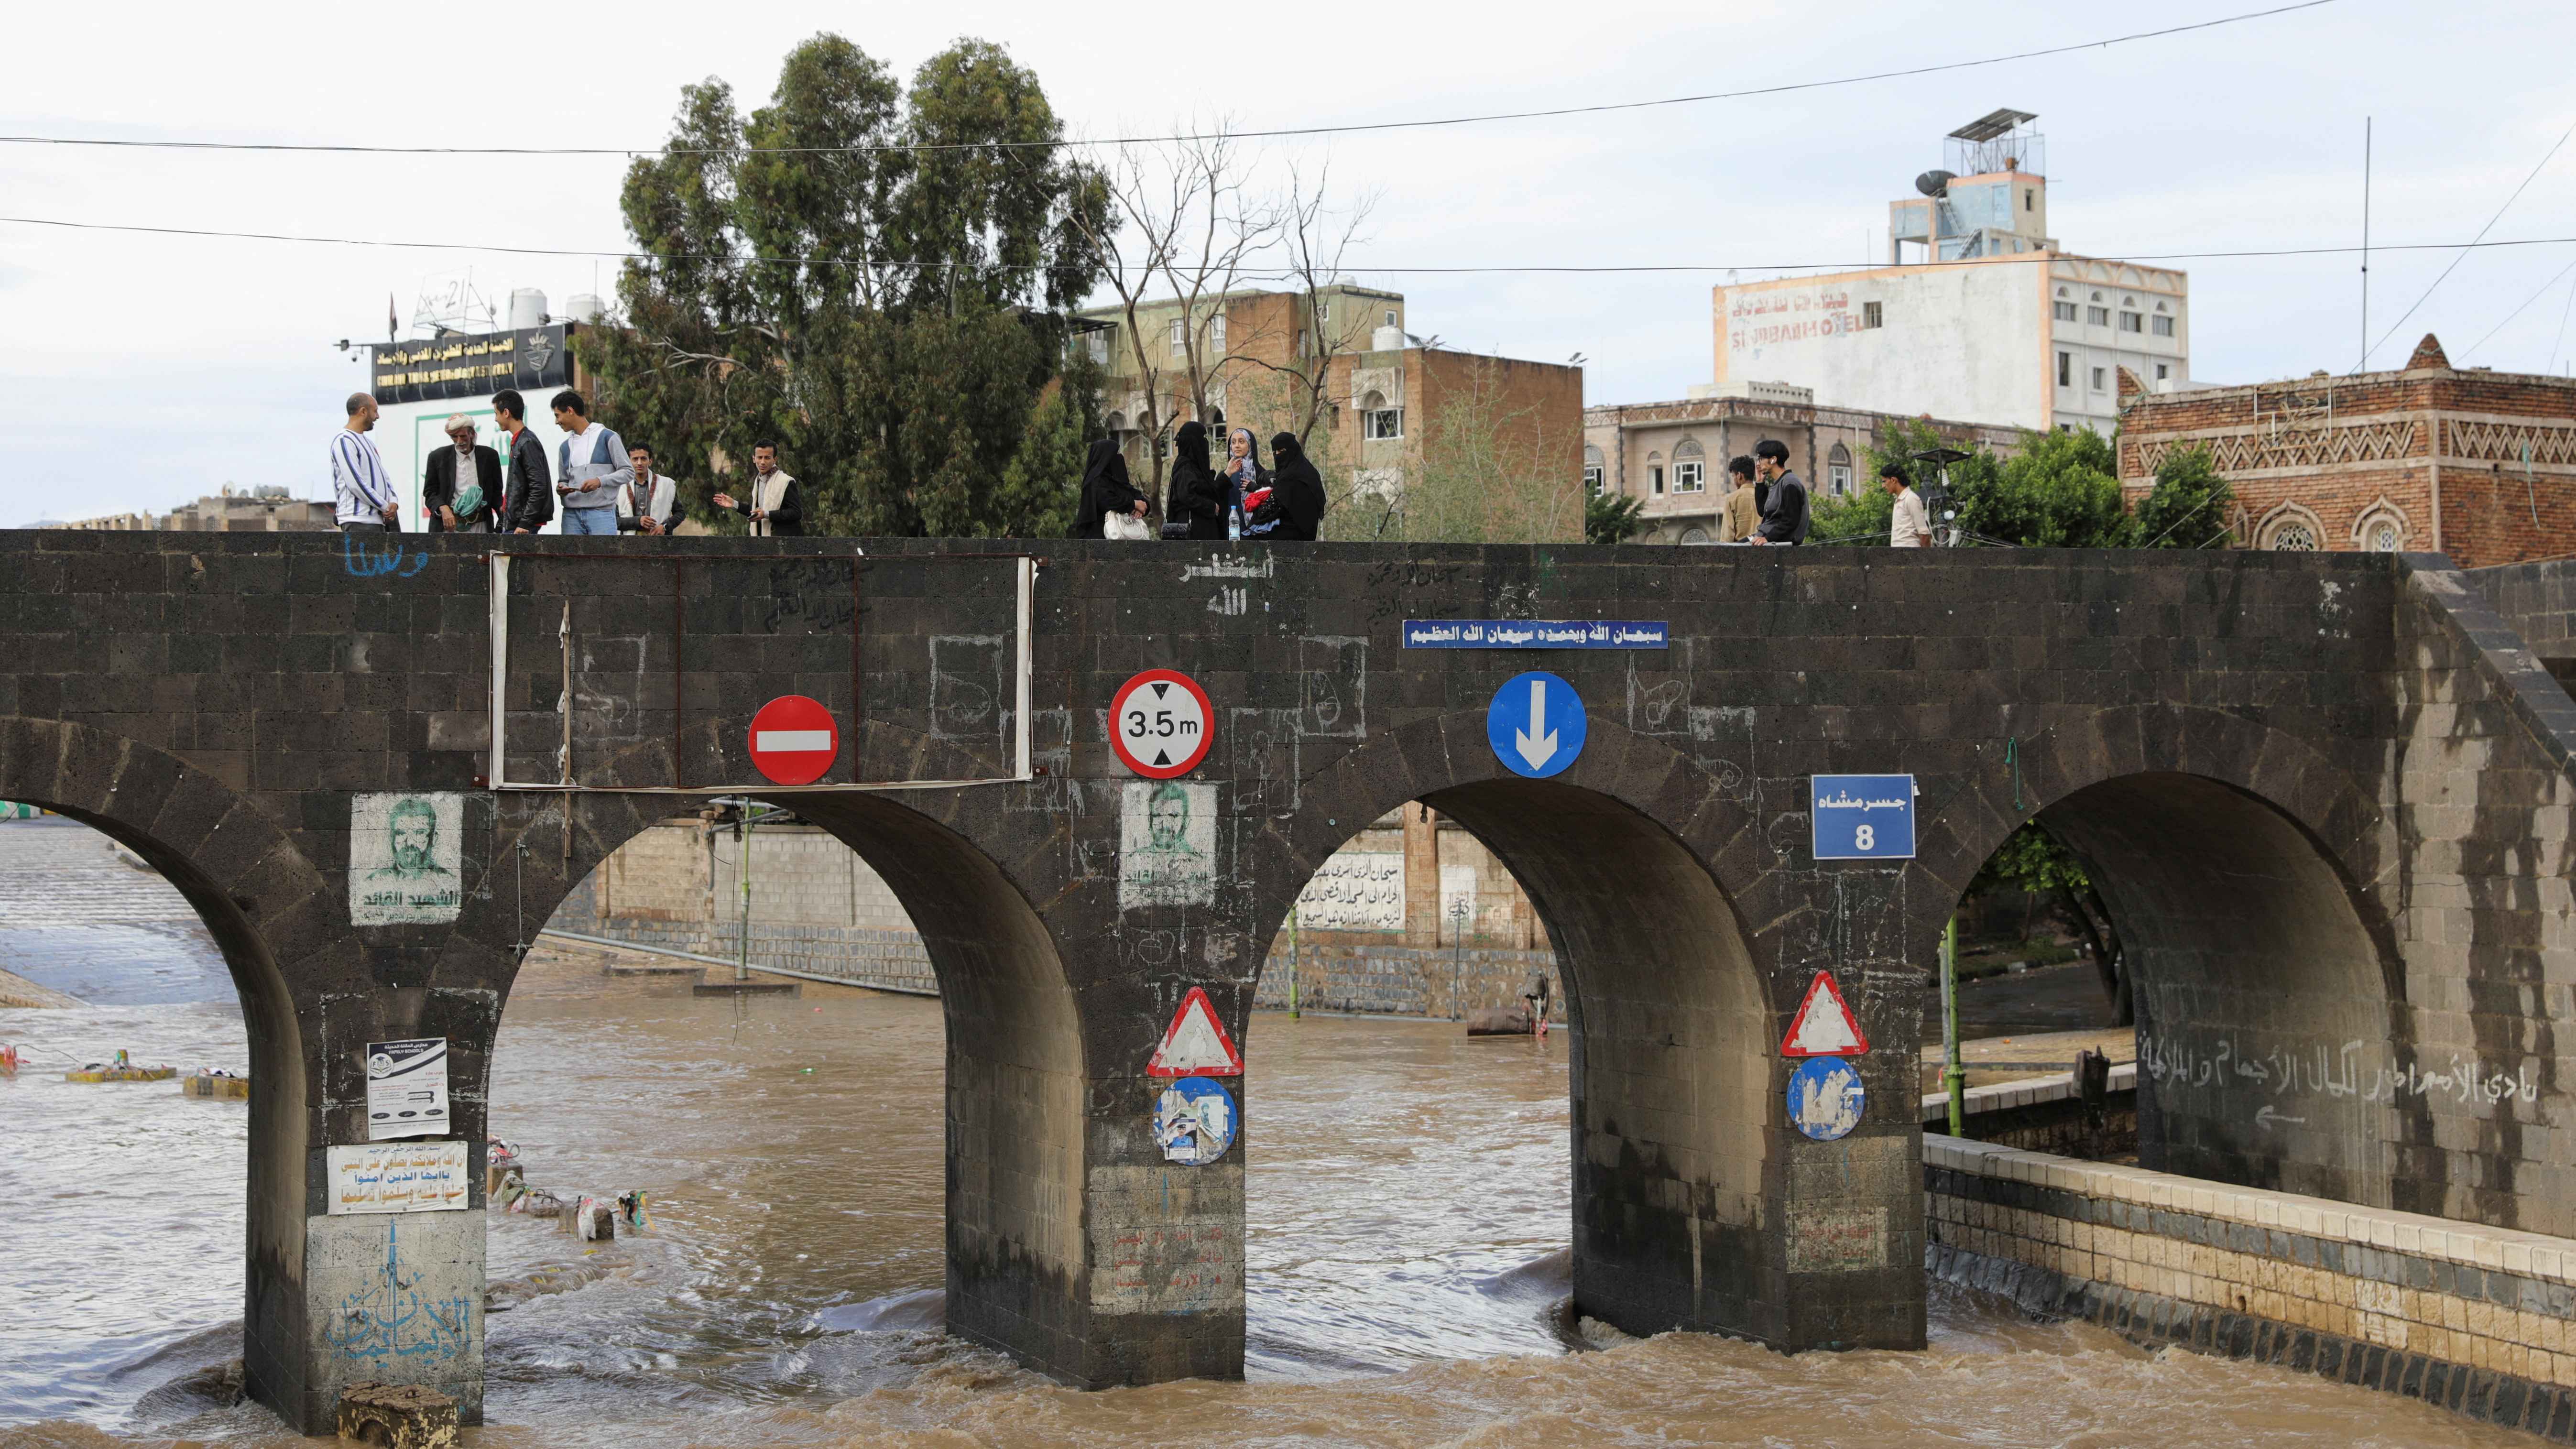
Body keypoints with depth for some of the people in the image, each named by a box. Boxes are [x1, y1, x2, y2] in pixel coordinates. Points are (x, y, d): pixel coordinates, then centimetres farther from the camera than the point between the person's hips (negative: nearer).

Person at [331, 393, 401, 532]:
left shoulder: (368, 442, 22)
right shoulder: (344, 442, -8)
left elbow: (383, 475, 21)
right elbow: (356, 483, -16)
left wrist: (394, 502, 1)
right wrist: (385, 507, -11)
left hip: (378, 519, 9)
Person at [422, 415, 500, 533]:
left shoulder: (489, 456, 9)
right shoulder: (438, 457, 7)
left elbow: (497, 492, 15)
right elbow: (429, 493, 7)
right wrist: (443, 509, -13)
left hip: (479, 527, 1)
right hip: (448, 525, -1)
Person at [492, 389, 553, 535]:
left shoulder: (527, 443, -12)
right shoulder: (517, 442, 17)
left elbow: (539, 488, -19)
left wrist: (525, 524, -21)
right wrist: (500, 526, 22)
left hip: (522, 528, -10)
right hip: (511, 526, 10)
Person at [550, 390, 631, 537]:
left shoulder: (607, 437, 0)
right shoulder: (565, 447, 16)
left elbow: (628, 472, -1)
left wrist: (600, 481, -15)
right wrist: (561, 489, -3)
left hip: (601, 513, -5)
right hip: (572, 515, 5)